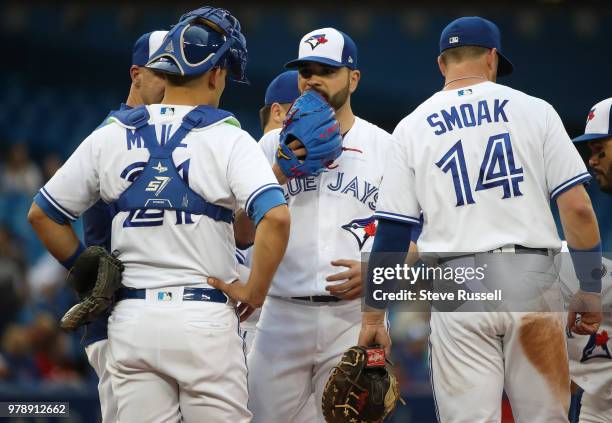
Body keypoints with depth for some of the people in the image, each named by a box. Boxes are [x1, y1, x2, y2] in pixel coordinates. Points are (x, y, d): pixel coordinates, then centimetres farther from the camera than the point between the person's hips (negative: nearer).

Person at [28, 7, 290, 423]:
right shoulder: (227, 139, -4)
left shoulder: (109, 137, 7)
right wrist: (254, 292, -7)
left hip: (131, 320, 4)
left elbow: (42, 215, 12)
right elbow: (275, 217, -18)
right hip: (204, 317, -4)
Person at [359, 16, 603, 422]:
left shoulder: (411, 127, 7)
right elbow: (577, 207, -1)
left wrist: (373, 316, 9)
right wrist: (591, 290, 5)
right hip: (532, 281, 0)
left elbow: (391, 229, 4)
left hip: (457, 290, 0)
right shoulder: (534, 110, 5)